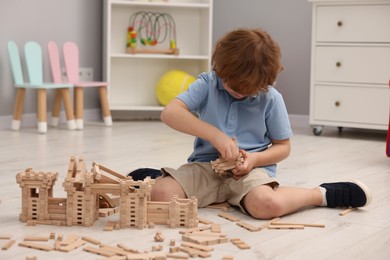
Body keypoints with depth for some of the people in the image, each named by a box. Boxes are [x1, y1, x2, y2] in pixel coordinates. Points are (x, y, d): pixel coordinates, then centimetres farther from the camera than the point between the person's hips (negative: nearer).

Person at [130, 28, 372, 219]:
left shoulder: (271, 98, -3)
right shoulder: (207, 84, -2)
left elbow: (283, 146, 6)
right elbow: (170, 113, -17)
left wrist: (255, 159, -16)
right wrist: (215, 135, -27)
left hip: (251, 168, -1)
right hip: (206, 165, 1)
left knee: (268, 205, -36)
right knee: (161, 194, -29)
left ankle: (323, 194, -8)